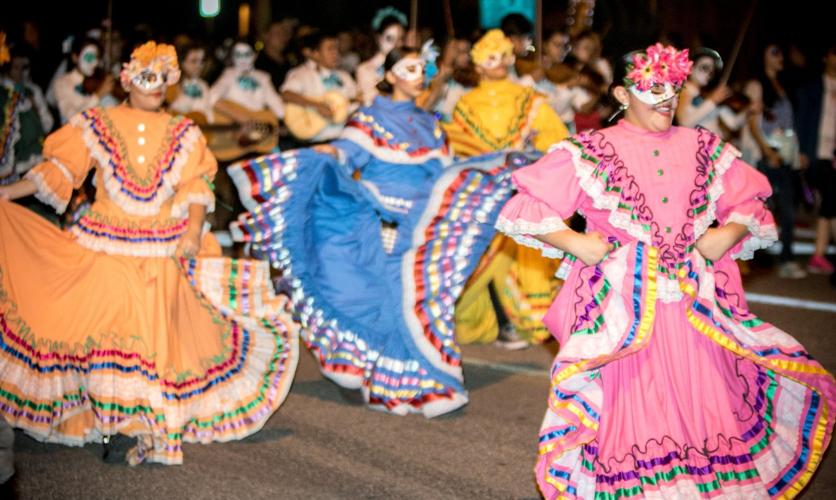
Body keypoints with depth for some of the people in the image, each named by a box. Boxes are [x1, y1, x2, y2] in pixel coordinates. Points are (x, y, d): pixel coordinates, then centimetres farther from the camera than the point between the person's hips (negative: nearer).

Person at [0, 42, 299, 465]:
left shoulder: (182, 134, 9)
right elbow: (58, 171, 2)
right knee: (103, 325, -3)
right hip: (106, 247, -1)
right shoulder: (96, 125, 5)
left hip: (164, 250, 1)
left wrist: (193, 231, -17)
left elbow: (198, 187, 0)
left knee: (155, 331, 2)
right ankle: (110, 419, 6)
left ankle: (153, 429, 8)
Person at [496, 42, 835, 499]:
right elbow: (527, 208, 2)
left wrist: (731, 231, -1)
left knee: (700, 405, 5)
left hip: (696, 302, 3)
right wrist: (573, 242, -10)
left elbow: (750, 204, 19)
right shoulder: (590, 152, 1)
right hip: (623, 305, -3)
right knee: (629, 411, -2)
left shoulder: (704, 149, 11)